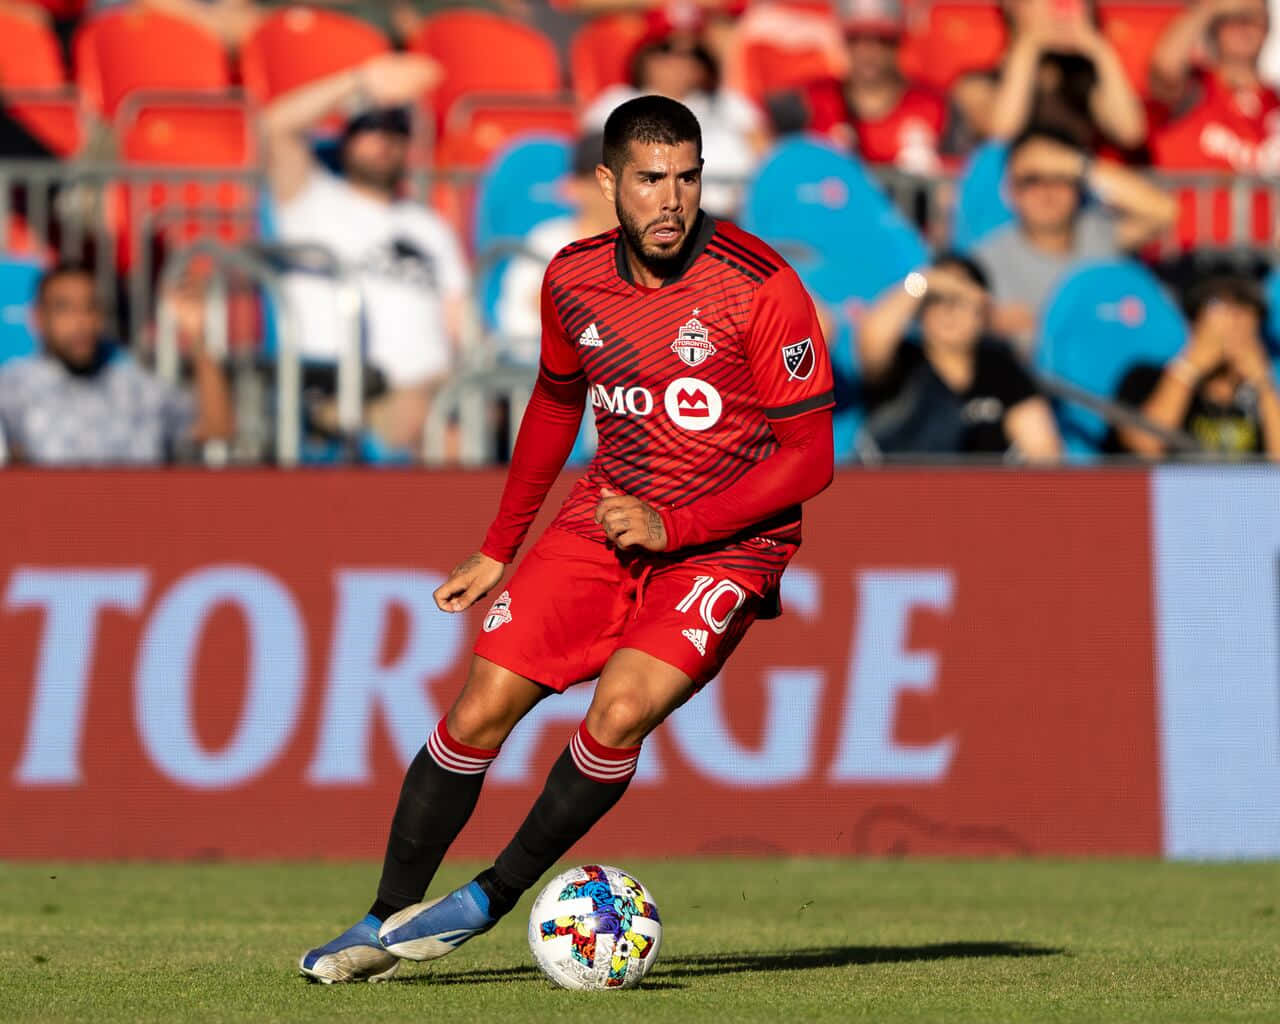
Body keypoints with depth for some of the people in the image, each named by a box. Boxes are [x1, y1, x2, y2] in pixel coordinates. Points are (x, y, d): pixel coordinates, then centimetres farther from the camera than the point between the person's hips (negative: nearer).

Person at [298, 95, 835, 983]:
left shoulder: (761, 288, -17)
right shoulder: (574, 279, -1)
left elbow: (809, 459, -15)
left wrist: (671, 527, -20)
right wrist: (499, 551, 21)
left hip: (725, 544, -4)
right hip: (605, 518, 4)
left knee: (620, 711, -26)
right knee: (482, 709, -8)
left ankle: (495, 895, -6)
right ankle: (386, 922, 7)